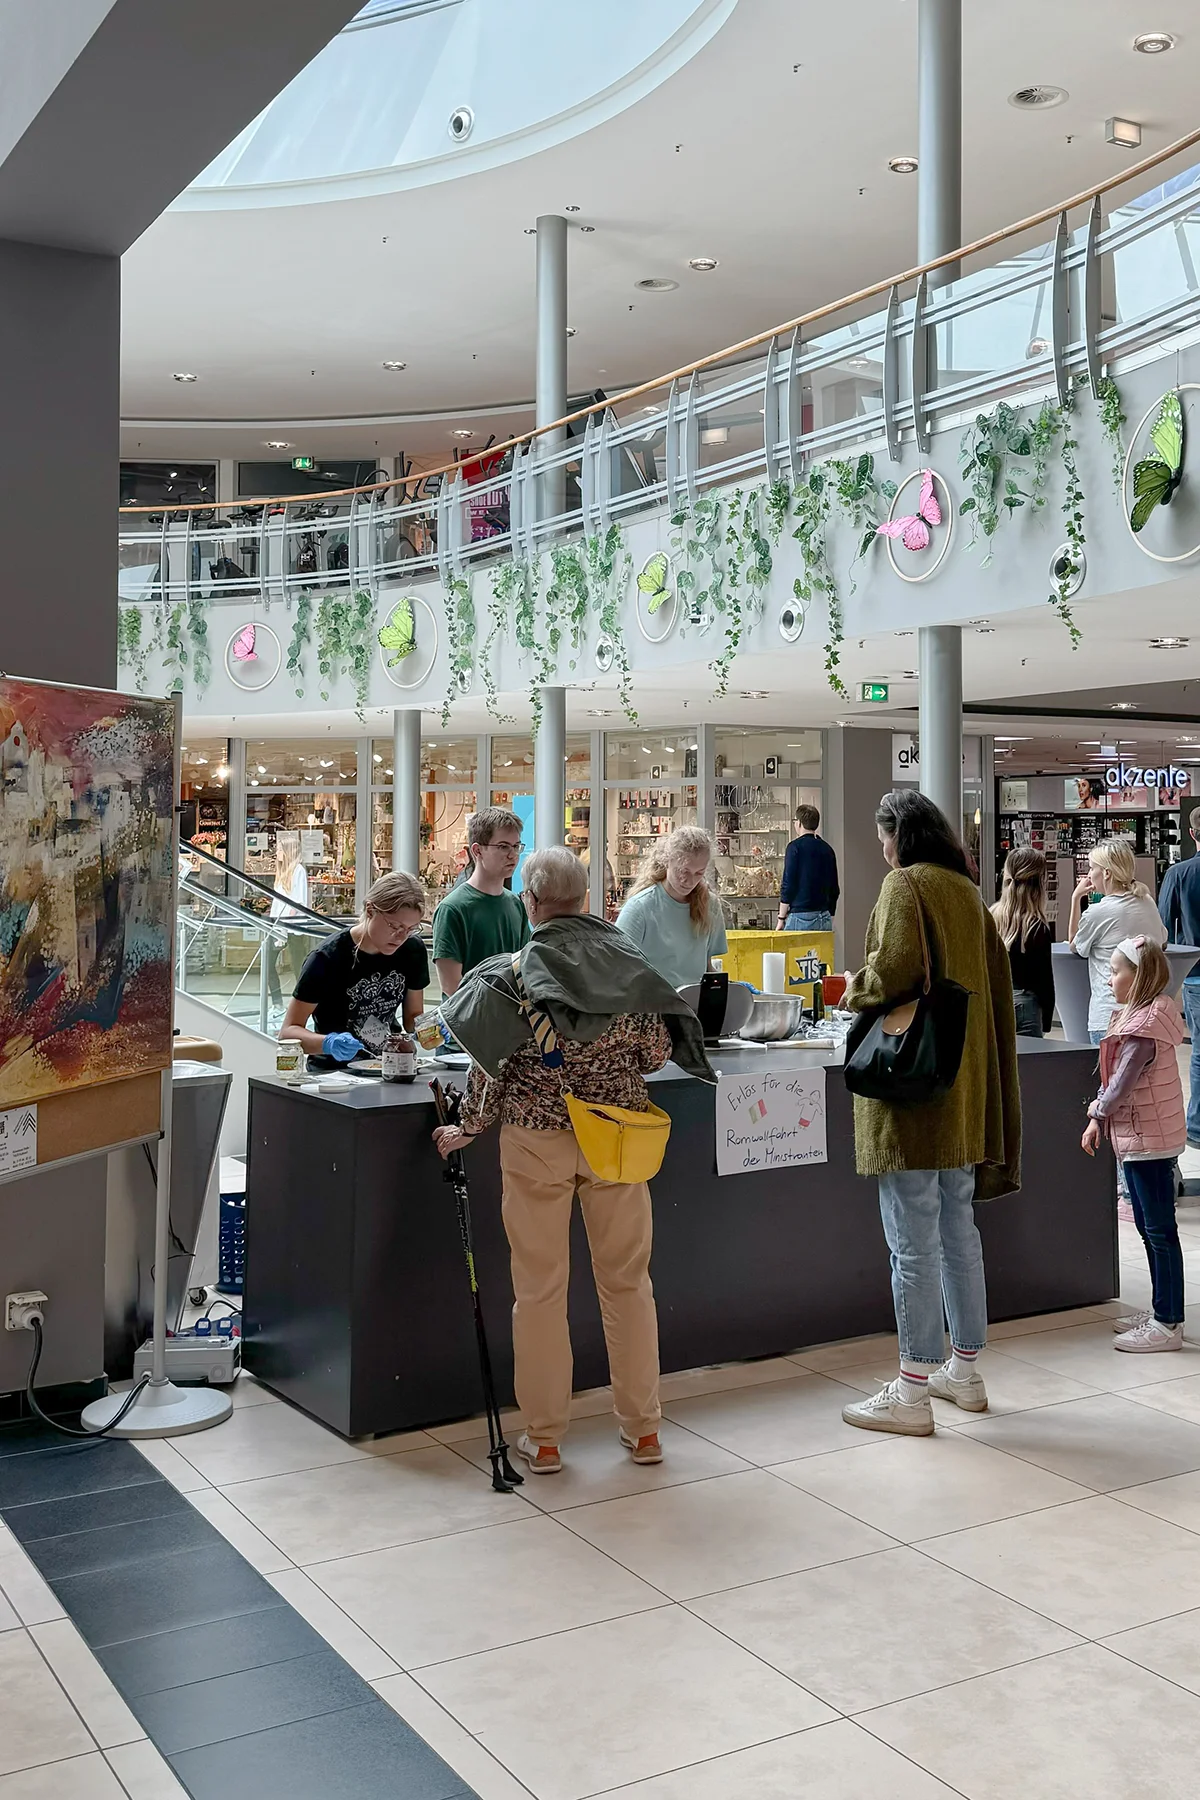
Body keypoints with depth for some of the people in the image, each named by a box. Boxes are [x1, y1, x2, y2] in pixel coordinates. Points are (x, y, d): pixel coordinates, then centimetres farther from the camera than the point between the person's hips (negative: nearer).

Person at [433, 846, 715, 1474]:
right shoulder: (628, 962, -1)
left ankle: (544, 1437, 16)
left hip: (537, 1140, -2)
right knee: (627, 1281, 13)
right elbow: (657, 1050, 2)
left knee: (541, 1288, 7)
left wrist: (467, 1129, 6)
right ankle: (642, 1427, 21)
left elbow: (492, 1065, -8)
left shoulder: (514, 973, -9)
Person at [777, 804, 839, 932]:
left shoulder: (795, 847, -6)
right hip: (824, 918, 6)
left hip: (800, 915, -6)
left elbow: (788, 884, -10)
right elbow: (834, 889, 16)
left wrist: (781, 918, -5)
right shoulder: (827, 849, 12)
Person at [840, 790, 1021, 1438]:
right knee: (958, 1230, 18)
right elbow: (996, 983, 17)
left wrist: (855, 989, -4)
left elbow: (894, 969, -24)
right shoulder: (968, 893, 14)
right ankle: (964, 1369, 28)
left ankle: (913, 1393, 3)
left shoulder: (905, 883, -10)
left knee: (913, 1243, -3)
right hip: (965, 1091, 9)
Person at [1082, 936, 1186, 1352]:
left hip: (1149, 1138, -10)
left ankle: (1168, 1324, 2)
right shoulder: (1139, 1015, 11)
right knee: (1148, 1227, 17)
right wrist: (1097, 1119, 10)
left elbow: (1121, 1084, -20)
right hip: (1138, 1136, 10)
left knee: (1160, 1230, -4)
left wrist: (1098, 1110, -2)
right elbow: (1113, 1078, 14)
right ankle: (1161, 1311, 26)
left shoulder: (1144, 1028, -20)